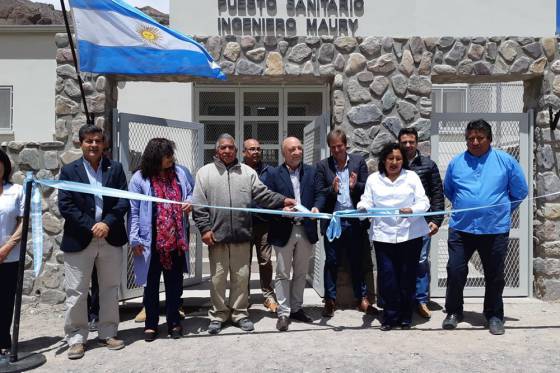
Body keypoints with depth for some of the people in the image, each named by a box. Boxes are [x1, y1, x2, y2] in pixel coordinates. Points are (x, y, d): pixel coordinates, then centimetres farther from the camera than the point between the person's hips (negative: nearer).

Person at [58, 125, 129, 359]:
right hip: (79, 240, -2)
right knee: (76, 292, 4)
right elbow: (65, 206, -6)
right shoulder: (69, 171, 2)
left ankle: (108, 334, 24)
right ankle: (76, 338, 17)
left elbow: (123, 201, 0)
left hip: (111, 238, 2)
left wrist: (107, 223, -15)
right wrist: (91, 226, -14)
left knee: (110, 289, 11)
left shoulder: (115, 168, 6)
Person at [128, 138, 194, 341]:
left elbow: (193, 192, 17)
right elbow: (133, 211, -6)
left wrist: (190, 202, -7)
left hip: (177, 239, 3)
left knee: (175, 283, 13)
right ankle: (151, 324, 22)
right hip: (152, 241, -3)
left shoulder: (181, 173, 4)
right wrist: (135, 239, -10)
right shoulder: (140, 178, -6)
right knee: (151, 283, 9)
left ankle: (174, 322, 27)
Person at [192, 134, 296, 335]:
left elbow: (263, 194, 2)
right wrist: (204, 228, -7)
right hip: (216, 234, -1)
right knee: (217, 277, 7)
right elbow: (199, 204, 0)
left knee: (241, 276, 9)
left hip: (241, 235, 1)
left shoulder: (247, 172, 9)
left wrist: (282, 200, -11)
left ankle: (239, 313, 23)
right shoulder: (205, 172, 4)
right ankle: (218, 314, 21)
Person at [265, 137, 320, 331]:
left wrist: (316, 207, -15)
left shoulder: (312, 171, 7)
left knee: (301, 273, 14)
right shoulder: (274, 174, -2)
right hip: (284, 230, -3)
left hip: (306, 229, 3)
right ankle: (283, 313, 10)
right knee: (283, 274, 3)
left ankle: (296, 308, 27)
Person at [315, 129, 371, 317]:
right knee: (332, 262, 7)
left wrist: (356, 186, -16)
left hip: (355, 221, 1)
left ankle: (362, 299, 23)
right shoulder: (322, 166, 3)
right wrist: (332, 189, -20)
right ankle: (330, 301, 18)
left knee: (357, 261, 12)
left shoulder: (358, 162, 6)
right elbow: (319, 193, -1)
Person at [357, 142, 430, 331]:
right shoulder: (373, 179, 11)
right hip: (383, 235, 0)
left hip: (410, 234, 0)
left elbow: (423, 202, 2)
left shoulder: (412, 176, 8)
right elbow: (367, 201, 5)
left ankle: (405, 317, 19)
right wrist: (363, 207, -18)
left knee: (407, 277, 4)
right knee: (387, 277, -3)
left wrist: (412, 210, -19)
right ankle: (390, 316, 12)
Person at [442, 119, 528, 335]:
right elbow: (448, 190, 19)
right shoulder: (456, 162, 4)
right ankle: (453, 312, 19)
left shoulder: (506, 161, 0)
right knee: (455, 272, 1)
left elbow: (520, 192, 8)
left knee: (495, 276, 10)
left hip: (495, 230, -1)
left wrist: (502, 211, 9)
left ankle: (494, 316, 27)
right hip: (461, 228, 1)